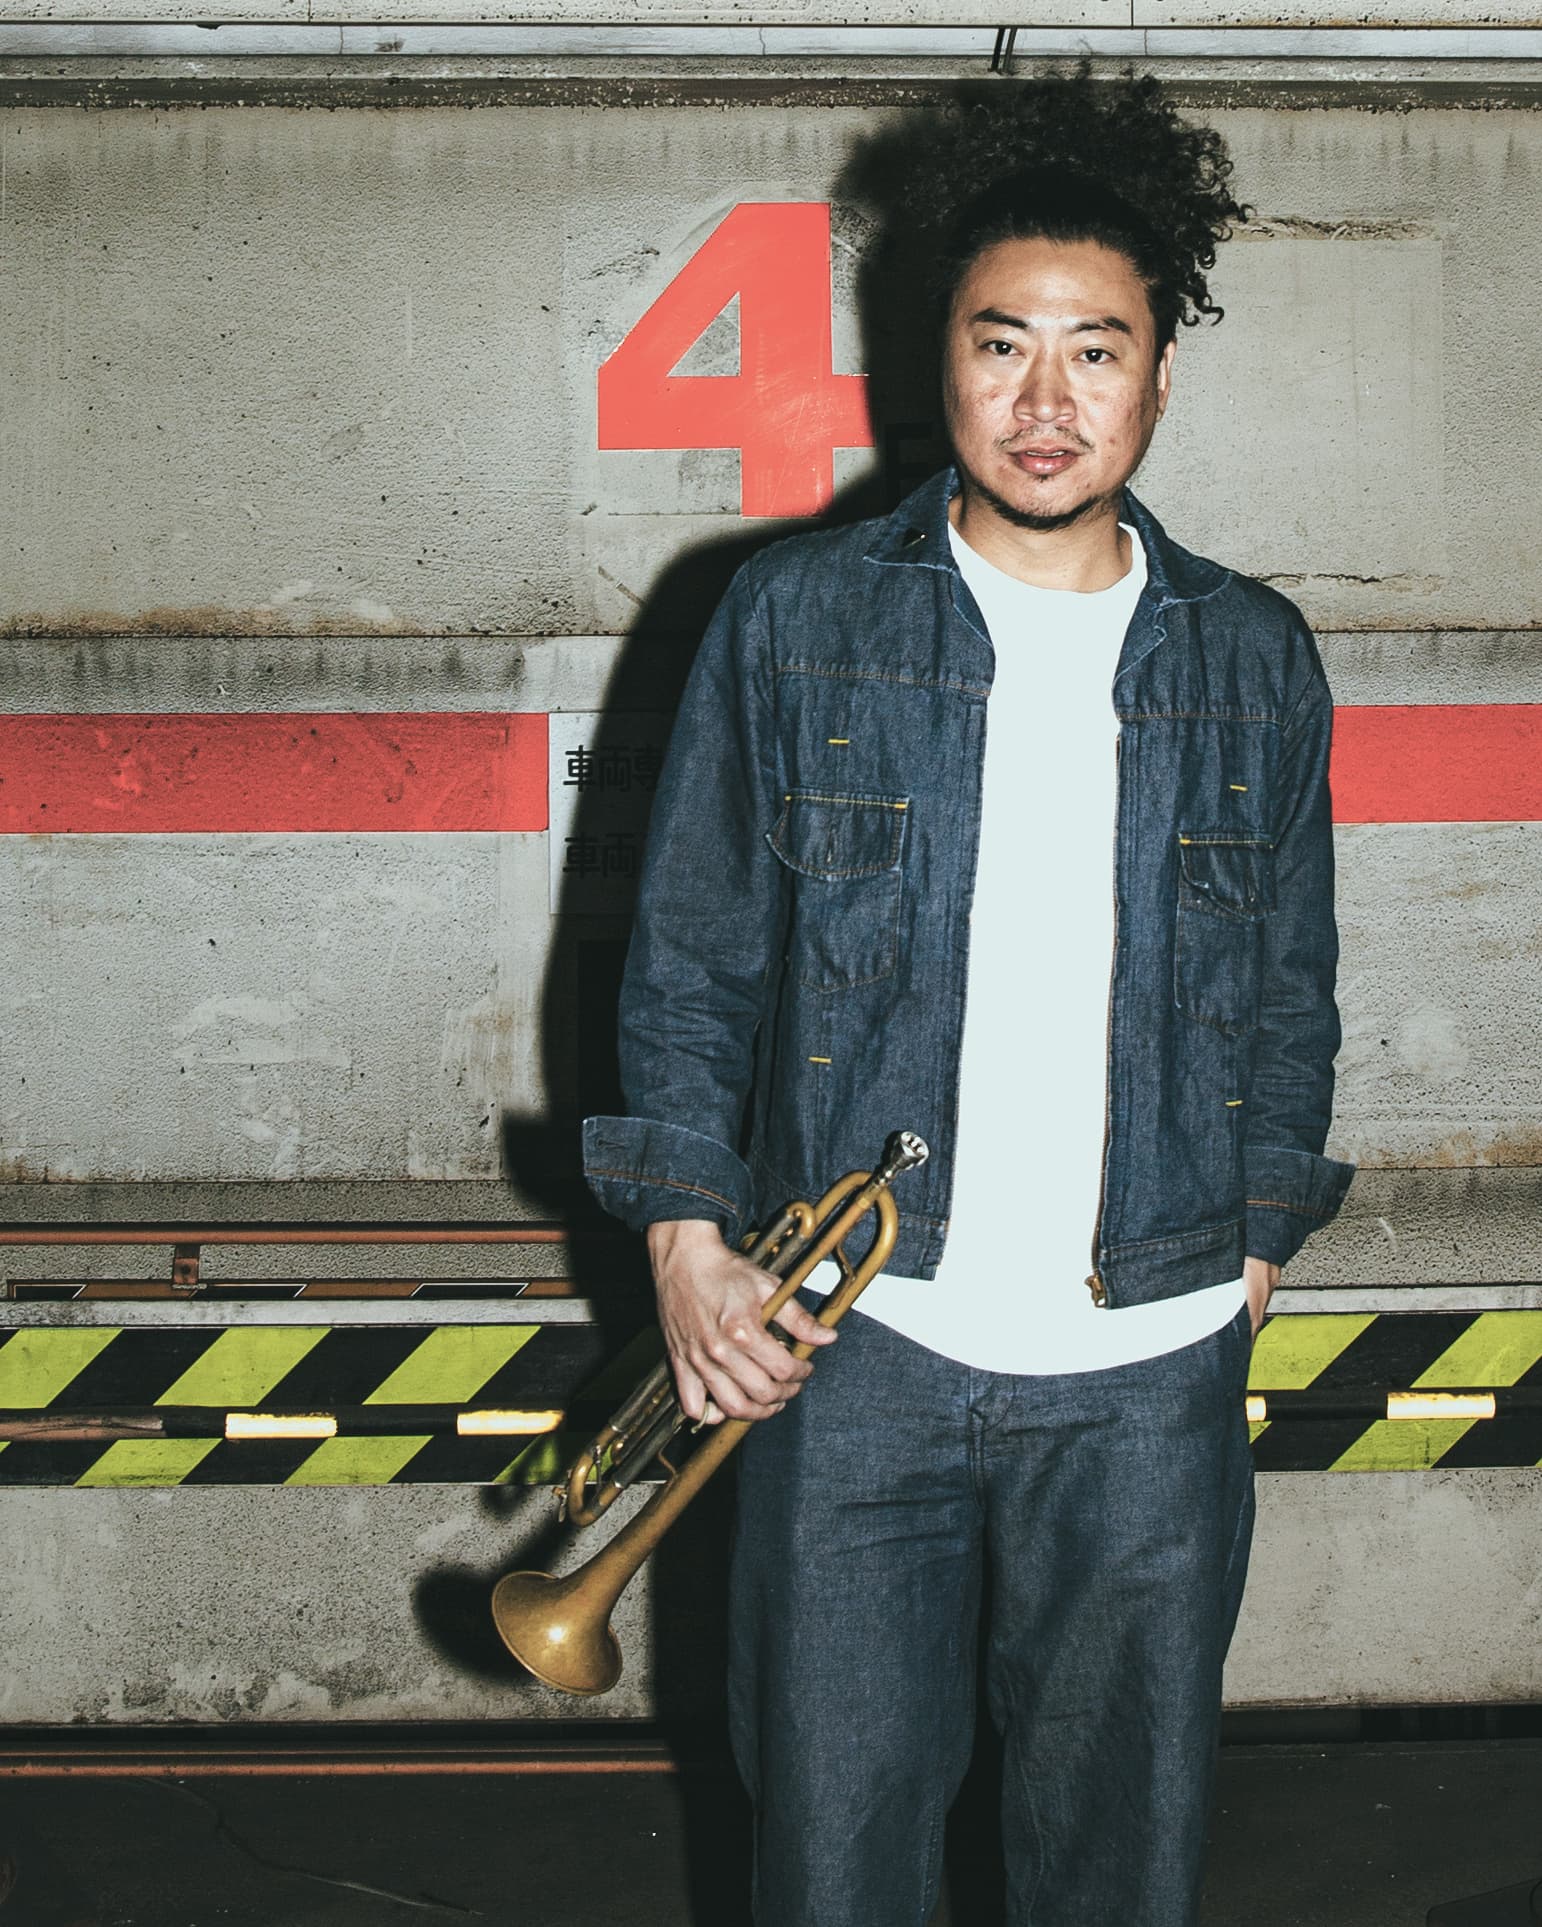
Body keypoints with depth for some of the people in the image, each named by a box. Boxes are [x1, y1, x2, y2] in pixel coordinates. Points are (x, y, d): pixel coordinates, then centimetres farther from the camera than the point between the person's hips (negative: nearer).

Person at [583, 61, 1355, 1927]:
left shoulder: (1256, 661, 4)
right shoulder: (795, 620, 0)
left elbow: (1290, 999, 12)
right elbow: (687, 958, 3)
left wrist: (1253, 1251, 8)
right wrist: (687, 1237, -4)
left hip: (1150, 1371, 1)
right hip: (855, 1349, -1)